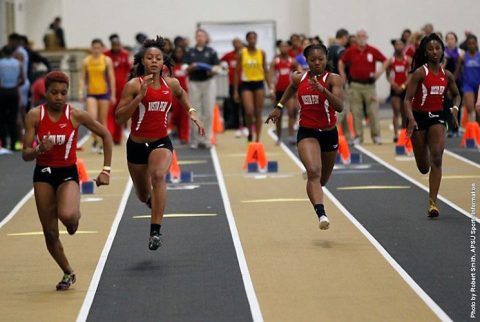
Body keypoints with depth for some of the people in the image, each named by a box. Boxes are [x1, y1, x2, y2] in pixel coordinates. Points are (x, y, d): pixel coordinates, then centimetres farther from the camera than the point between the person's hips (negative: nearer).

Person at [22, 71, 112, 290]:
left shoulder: (76, 115, -10)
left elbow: (106, 136, 2)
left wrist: (106, 170, -2)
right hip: (43, 174, 2)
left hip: (68, 173, -2)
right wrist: (39, 150, -30)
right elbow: (25, 155, -7)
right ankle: (68, 273, 27)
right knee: (50, 233, 4)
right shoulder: (35, 115, -8)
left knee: (67, 216, -31)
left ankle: (75, 218, 8)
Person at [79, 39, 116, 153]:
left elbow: (111, 78, 0)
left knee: (102, 120, 5)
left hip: (104, 93, 0)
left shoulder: (107, 60, -1)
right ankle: (95, 140, 5)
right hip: (91, 93, 1)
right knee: (92, 118, -16)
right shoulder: (86, 61, 2)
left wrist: (113, 95, -3)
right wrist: (81, 91, -9)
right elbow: (82, 78, 4)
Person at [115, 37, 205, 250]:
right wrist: (140, 97, -28)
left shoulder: (171, 84, -2)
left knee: (158, 175, -32)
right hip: (137, 144, 0)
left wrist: (192, 111, 9)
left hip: (161, 142, 1)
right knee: (143, 196, 15)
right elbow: (119, 118, -20)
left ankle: (155, 231, -34)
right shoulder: (134, 85, -13)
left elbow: (181, 95, 24)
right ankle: (153, 200, 56)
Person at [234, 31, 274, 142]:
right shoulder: (242, 54, -1)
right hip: (246, 84, -2)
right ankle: (250, 132, 11)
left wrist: (270, 87, 2)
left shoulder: (262, 53, 3)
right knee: (249, 111, -15)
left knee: (258, 113, 3)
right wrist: (236, 90, -1)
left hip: (259, 84, 2)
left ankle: (257, 138, 11)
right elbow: (237, 72, 2)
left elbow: (265, 71, 9)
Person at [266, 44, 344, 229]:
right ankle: (321, 214, -38)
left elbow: (339, 106, -28)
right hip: (306, 132, 0)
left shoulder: (333, 79, -13)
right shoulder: (299, 79, -3)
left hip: (329, 133, 0)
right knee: (314, 172, -26)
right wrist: (279, 106, 20)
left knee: (323, 179, 19)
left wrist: (323, 90, -39)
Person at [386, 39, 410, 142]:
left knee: (404, 113, 9)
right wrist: (393, 84, -14)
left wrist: (403, 86, -12)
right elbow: (388, 75, 1)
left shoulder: (408, 60, 0)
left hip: (405, 89, 1)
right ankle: (396, 134, -11)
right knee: (396, 112, -8)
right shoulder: (391, 61, -1)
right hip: (395, 89, -1)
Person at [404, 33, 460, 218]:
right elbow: (408, 99, -15)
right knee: (423, 167, 7)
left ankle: (432, 203, -13)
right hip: (419, 117, -2)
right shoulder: (420, 73, -11)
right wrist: (411, 119, -30)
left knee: (436, 158, -15)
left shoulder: (447, 75, 2)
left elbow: (456, 95, 20)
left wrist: (455, 108, -1)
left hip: (437, 117, 2)